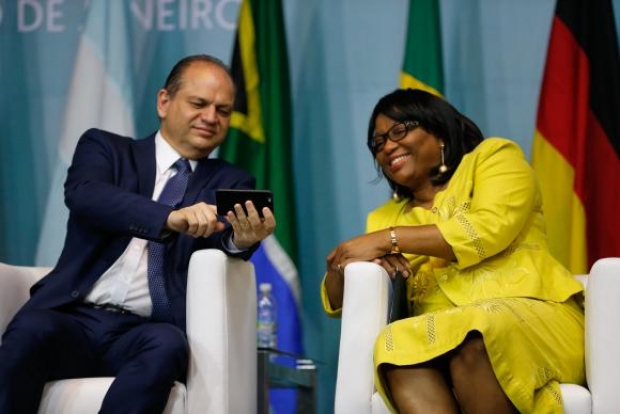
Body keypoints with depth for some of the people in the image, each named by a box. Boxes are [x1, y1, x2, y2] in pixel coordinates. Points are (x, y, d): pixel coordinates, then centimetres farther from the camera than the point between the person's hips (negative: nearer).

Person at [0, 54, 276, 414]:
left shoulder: (232, 184, 18)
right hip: (75, 316, 0)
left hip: (147, 332, 0)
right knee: (30, 330, -32)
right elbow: (83, 195, -10)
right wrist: (171, 217, -28)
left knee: (167, 345, -34)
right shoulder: (106, 148, 14)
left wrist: (241, 240, -30)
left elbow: (218, 239, -4)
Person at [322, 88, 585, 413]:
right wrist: (342, 265, -2)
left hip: (533, 315, -3)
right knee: (397, 347, -32)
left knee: (470, 341, -38)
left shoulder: (493, 156, 13)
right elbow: (338, 303, 22)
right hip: (440, 340, 4)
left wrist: (388, 239, -6)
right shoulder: (386, 218, 26)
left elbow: (489, 230, -7)